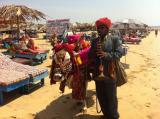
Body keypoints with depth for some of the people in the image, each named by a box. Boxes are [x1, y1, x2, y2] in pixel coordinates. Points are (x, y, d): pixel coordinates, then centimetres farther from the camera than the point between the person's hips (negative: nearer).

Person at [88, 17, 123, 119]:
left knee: (111, 97, 8)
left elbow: (119, 53, -12)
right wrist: (95, 52, -13)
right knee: (101, 96, 16)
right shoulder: (95, 41, 10)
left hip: (110, 73, -4)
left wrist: (106, 55, -25)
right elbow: (90, 56, 8)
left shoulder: (115, 39, -3)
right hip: (98, 73, 5)